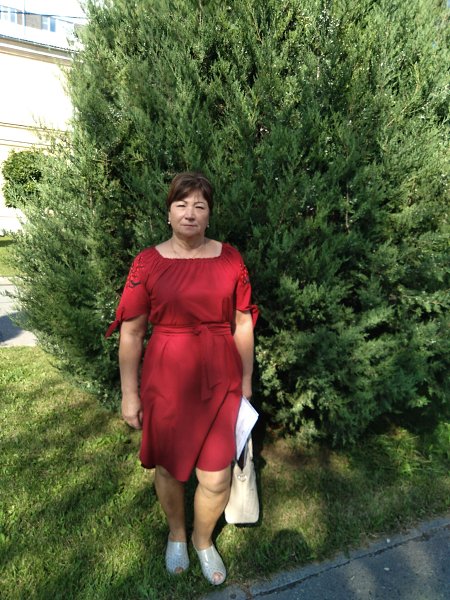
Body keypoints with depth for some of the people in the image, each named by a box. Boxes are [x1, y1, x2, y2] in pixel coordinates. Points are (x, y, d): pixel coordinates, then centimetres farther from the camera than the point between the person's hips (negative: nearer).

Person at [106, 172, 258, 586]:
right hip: (166, 381, 0)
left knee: (216, 477, 7)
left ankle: (204, 539, 41)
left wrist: (246, 380, 7)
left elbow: (243, 324, 4)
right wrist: (129, 393, -2)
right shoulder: (147, 263, -6)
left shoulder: (230, 258, -2)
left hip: (219, 380, 1)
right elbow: (131, 332, -3)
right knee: (168, 466, 18)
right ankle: (176, 534, 49)